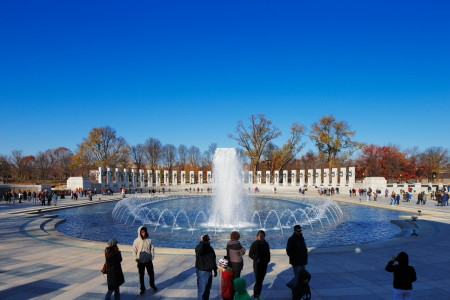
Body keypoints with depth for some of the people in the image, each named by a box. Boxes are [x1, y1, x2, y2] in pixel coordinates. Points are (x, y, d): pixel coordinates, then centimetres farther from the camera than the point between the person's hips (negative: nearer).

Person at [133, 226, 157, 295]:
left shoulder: (149, 240, -8)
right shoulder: (136, 241, -11)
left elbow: (152, 249, -2)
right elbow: (134, 251, -5)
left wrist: (152, 257, -9)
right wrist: (136, 259, -10)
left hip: (148, 260, 1)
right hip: (140, 262, -1)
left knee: (151, 273, 15)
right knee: (141, 275, 11)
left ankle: (152, 285, 38)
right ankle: (142, 288, 27)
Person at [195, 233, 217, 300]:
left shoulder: (209, 247, 7)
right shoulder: (199, 247, -19)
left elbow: (213, 259, 17)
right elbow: (199, 250, -47)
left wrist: (215, 269, 20)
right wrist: (202, 242, -44)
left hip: (209, 271, 8)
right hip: (202, 272, -8)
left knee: (207, 289, 21)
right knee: (202, 290, -1)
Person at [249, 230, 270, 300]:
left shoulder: (266, 244, 3)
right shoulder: (254, 244, -9)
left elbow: (268, 254, 14)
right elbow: (250, 254, -6)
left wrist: (268, 260, -1)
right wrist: (256, 259, -19)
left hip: (264, 265, 4)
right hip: (257, 265, -4)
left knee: (261, 281, 10)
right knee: (258, 281, -7)